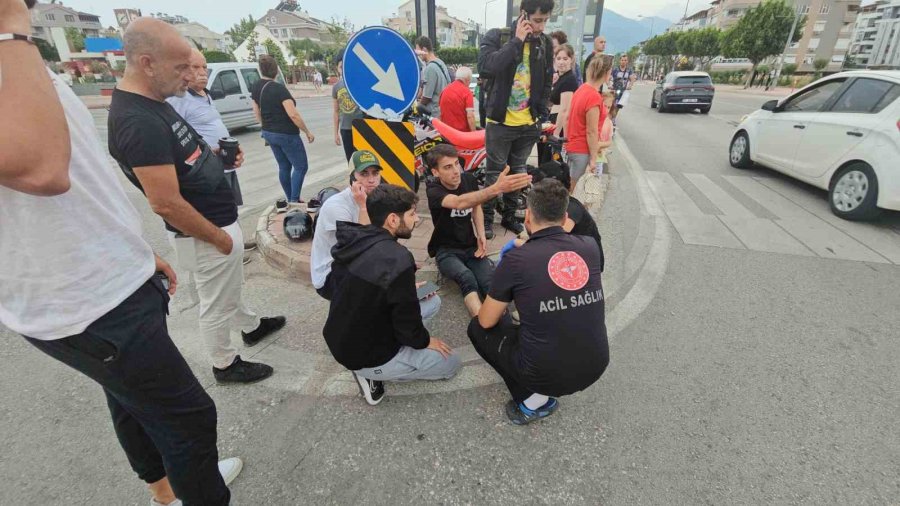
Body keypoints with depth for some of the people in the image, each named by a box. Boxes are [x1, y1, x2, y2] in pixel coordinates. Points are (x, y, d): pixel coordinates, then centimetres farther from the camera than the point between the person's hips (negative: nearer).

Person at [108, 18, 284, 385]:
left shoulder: (152, 103, 3)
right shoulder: (139, 123, -27)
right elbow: (165, 204, -28)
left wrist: (218, 158, 0)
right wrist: (219, 238, -17)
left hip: (219, 220, 10)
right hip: (205, 233, -9)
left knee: (228, 289, 28)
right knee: (216, 305, 11)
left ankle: (251, 327, 51)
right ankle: (225, 365, 32)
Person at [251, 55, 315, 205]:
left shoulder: (256, 87, 4)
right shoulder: (279, 88, -19)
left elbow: (256, 111, 14)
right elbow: (293, 114, -24)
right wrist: (307, 132, -14)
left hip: (269, 133, 8)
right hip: (286, 134, -8)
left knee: (284, 167, 16)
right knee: (301, 166, 2)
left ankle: (290, 200, 21)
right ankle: (294, 200, -3)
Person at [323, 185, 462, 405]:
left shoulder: (353, 242, -7)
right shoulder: (397, 260, -32)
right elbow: (408, 327, -22)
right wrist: (426, 341, 0)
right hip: (368, 356, -7)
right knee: (451, 363, 12)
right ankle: (373, 373, 4)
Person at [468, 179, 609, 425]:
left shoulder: (516, 259, -13)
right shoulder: (590, 246, -2)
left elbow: (486, 321, -2)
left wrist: (503, 306, 21)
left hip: (546, 375, -4)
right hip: (596, 368, 5)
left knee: (477, 328, 16)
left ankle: (534, 400, 11)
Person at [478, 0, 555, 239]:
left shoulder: (545, 43, 5)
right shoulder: (496, 37, -8)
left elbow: (547, 82, 13)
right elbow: (485, 66, -28)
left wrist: (543, 114, 5)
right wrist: (517, 41, -23)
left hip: (528, 124, 5)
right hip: (500, 122, -4)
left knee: (517, 172, 15)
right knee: (494, 173, 4)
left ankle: (509, 216, 29)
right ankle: (486, 218, 19)